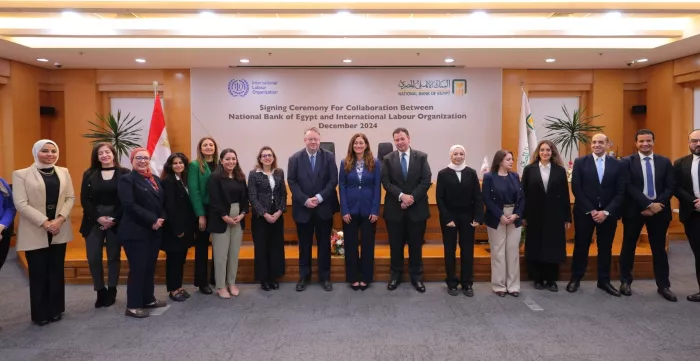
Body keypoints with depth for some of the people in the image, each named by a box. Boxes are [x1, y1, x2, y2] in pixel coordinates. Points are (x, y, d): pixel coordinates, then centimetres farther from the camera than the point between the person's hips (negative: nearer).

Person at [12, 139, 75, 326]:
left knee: (57, 272, 10)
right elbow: (21, 204, -10)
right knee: (38, 274, 4)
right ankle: (41, 314, 17)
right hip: (35, 232, -3)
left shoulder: (63, 172, 10)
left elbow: (70, 198, 4)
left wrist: (59, 219, -12)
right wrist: (45, 222, -17)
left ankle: (55, 310, 23)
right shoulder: (21, 174, -2)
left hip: (59, 231, 3)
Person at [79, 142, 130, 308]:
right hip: (93, 222, 2)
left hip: (116, 222, -2)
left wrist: (114, 219, -12)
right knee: (93, 258, 1)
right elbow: (84, 200, 2)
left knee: (114, 257, 7)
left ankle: (111, 292, 20)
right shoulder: (89, 174, 7)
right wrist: (98, 217, -11)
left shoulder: (124, 173, -1)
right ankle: (100, 291, 16)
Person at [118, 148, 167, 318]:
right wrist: (152, 220, -19)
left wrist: (161, 219, -4)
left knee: (150, 266, 13)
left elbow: (161, 202, 16)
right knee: (138, 268, -4)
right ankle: (133, 306, 5)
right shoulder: (127, 179, -6)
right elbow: (129, 205, -18)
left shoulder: (155, 179, 16)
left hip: (155, 231, 7)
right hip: (136, 232, -7)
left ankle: (148, 299, 25)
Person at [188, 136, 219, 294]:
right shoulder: (195, 165, -4)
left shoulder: (219, 165, 8)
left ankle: (216, 278, 23)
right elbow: (194, 191, -10)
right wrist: (201, 215, -15)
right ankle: (202, 281, 16)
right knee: (202, 246, 7)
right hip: (203, 211, -4)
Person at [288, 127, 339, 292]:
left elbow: (333, 180, -5)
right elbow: (292, 182, -4)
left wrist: (319, 197, -15)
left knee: (324, 244, 9)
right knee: (304, 245, 10)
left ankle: (325, 277, 21)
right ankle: (304, 276, 23)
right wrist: (305, 200, -15)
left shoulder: (329, 156, -1)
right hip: (303, 208, 0)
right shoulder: (295, 158, 0)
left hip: (324, 208, 0)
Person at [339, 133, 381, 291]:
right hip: (350, 210, 1)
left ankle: (365, 278, 19)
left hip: (368, 210, 0)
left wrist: (375, 210, -9)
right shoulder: (345, 163, 2)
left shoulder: (375, 163, 0)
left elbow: (377, 187, -2)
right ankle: (353, 278, 18)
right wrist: (344, 211, -8)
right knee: (351, 244, 6)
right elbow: (342, 187, 0)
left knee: (368, 244, 7)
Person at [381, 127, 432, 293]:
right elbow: (386, 182, -6)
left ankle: (416, 277, 21)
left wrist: (412, 198, -15)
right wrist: (401, 196, -19)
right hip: (395, 209, 1)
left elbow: (426, 181, -6)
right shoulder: (388, 159, 3)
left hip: (417, 208, 0)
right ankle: (396, 275, 23)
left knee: (416, 245, 8)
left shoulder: (421, 157, 1)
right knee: (395, 245, 9)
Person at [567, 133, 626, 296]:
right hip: (584, 212, -1)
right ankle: (576, 279, 18)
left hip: (608, 213, 2)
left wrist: (606, 212, -13)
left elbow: (620, 192, -2)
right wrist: (591, 210, -12)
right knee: (581, 246, 6)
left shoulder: (617, 165, 2)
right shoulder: (580, 162, -1)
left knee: (605, 248, 10)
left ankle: (604, 281, 23)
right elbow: (576, 189, -7)